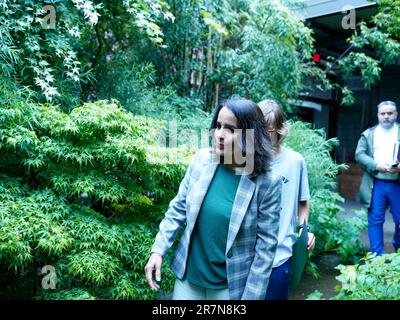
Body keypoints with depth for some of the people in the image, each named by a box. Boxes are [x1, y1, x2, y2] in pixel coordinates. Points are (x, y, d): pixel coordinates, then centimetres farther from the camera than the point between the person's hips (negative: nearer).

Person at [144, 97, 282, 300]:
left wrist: (251, 295, -9)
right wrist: (158, 250, -3)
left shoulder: (266, 183, -16)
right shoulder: (202, 159, -7)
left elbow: (266, 245, -11)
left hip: (229, 285, -3)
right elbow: (178, 208, 2)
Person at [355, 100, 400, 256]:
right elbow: (359, 154, 0)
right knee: (375, 220, 3)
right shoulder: (368, 134, 9)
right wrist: (377, 165, -15)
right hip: (375, 184, 0)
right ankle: (377, 256, 13)